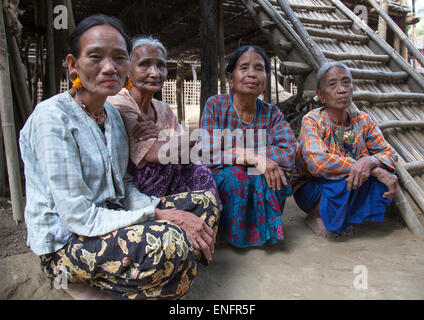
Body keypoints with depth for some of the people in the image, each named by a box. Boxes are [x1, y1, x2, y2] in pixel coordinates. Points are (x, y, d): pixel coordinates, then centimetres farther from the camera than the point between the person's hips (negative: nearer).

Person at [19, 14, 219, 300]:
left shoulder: (113, 113, 7)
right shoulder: (52, 117, -18)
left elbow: (124, 188, 8)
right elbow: (79, 217, -23)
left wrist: (162, 209, -11)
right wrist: (163, 217, -25)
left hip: (110, 220, 8)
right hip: (64, 244, -8)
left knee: (205, 201, -2)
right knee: (170, 242, -34)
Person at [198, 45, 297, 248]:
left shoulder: (272, 114, -1)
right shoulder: (215, 105, -8)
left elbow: (289, 153, -18)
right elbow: (206, 153, -21)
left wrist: (238, 152, -25)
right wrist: (254, 158, -31)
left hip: (263, 191, 2)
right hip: (221, 184, -2)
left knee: (277, 170, -26)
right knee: (234, 175, -33)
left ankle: (265, 231, 0)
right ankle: (234, 235, -3)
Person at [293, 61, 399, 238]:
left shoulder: (362, 120, -3)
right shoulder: (312, 120, -17)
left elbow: (388, 153, -5)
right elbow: (317, 162, -32)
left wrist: (371, 161, -31)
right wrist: (375, 171, -33)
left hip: (350, 190, 5)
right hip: (310, 189, -5)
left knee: (386, 173, -18)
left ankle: (339, 217, -3)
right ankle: (316, 215, -5)